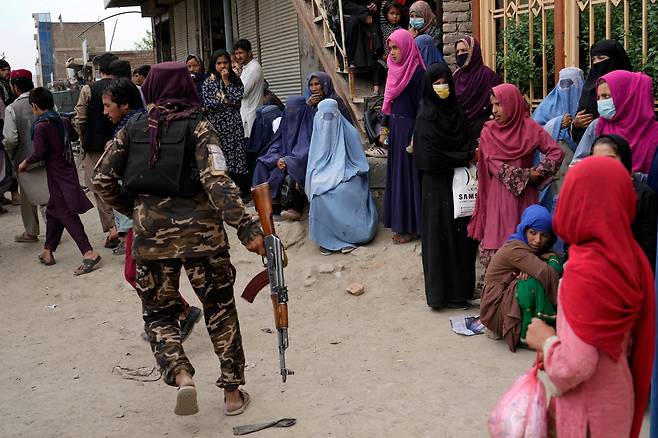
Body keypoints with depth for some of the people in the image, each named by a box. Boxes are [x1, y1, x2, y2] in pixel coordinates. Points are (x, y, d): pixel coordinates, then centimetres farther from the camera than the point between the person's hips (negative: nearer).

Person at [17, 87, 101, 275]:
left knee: (67, 215, -8)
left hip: (57, 177, -8)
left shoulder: (41, 127, -15)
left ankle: (89, 253, -16)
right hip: (69, 173, 8)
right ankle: (48, 252, 27)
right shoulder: (63, 122, 7)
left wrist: (25, 162, 1)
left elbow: (39, 153, -16)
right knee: (53, 212, 18)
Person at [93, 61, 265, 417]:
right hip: (200, 232, -1)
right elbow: (217, 182, -17)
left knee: (159, 314, 17)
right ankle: (232, 392, 19)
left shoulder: (133, 128, 5)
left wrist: (130, 208, 22)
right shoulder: (198, 126, -4)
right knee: (220, 310, 15)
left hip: (150, 234, 2)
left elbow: (102, 179, 5)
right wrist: (246, 228, -22)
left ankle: (181, 375, -8)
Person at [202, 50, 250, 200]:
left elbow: (237, 99, -8)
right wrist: (228, 101, -3)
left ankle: (243, 192, 4)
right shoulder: (208, 82, 6)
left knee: (238, 155, -3)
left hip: (234, 124, 0)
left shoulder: (236, 80, 8)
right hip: (217, 125, 0)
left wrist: (226, 81, -5)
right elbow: (208, 103, -6)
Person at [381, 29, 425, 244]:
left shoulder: (417, 72, -13)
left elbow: (421, 105, -16)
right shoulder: (395, 69, 12)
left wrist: (416, 136, -20)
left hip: (409, 128, -9)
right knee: (396, 174, 11)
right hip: (395, 128, 9)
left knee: (408, 175, -3)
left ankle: (412, 227, 5)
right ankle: (400, 224, 19)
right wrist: (385, 127, 15)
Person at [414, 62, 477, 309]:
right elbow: (429, 157, -16)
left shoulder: (457, 113, 9)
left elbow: (469, 145, 16)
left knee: (462, 234, 7)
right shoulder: (425, 118, -9)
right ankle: (442, 292, 7)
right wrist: (465, 157, -9)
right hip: (438, 186, -6)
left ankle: (462, 286, 18)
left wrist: (472, 154, -6)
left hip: (460, 183, 6)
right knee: (441, 236, -1)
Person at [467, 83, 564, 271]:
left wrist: (537, 173, -10)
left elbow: (557, 152, -3)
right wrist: (526, 175, -7)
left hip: (525, 195, -1)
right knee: (496, 246, -3)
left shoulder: (530, 128, 1)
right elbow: (495, 166, -3)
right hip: (499, 196, 1)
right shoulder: (488, 131, 3)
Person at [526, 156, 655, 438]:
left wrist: (546, 340, -9)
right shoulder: (629, 255, -5)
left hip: (589, 410, -7)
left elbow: (574, 366, -28)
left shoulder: (586, 271, -28)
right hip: (616, 394, 7)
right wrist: (559, 336, 7)